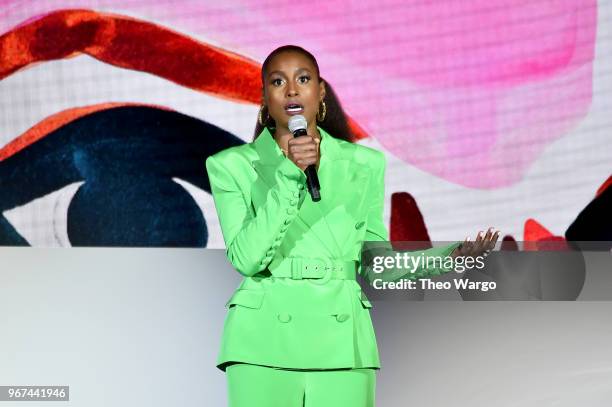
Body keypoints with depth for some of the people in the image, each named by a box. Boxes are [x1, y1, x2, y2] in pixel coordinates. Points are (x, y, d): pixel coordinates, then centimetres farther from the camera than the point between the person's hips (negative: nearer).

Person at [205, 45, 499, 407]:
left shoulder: (364, 164, 12)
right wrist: (289, 174, -13)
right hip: (264, 345, -2)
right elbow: (246, 258, -8)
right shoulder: (231, 165, 6)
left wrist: (446, 258, 2)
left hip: (340, 345, 2)